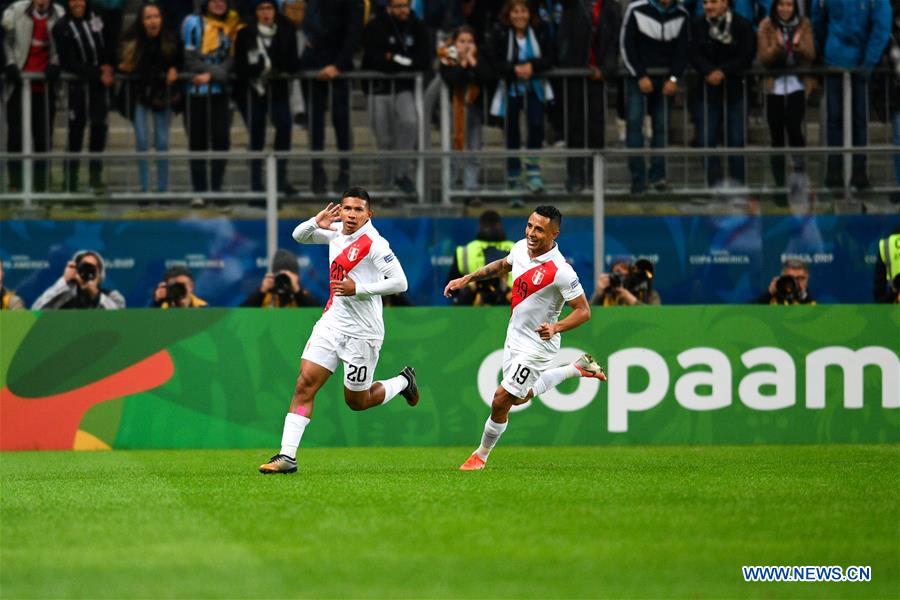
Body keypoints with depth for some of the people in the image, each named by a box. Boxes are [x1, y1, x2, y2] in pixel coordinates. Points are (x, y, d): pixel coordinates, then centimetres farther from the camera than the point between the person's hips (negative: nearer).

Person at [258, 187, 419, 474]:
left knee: (357, 401, 7)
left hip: (362, 332, -6)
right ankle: (287, 456, -10)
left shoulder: (374, 243, -14)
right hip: (332, 322, 6)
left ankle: (403, 382, 35)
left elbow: (399, 282, -18)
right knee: (305, 384, -8)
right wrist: (316, 222, -3)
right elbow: (299, 235, 18)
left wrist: (359, 289, -22)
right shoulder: (336, 234, 7)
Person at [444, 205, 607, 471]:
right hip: (515, 336, 8)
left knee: (501, 400, -5)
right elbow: (502, 265, 18)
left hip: (537, 345, -8)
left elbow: (583, 311, -22)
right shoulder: (521, 247, -6)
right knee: (520, 397, 24)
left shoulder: (561, 271, -28)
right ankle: (578, 368, 37)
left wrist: (556, 327, -37)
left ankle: (481, 455, 18)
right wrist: (467, 279, 11)